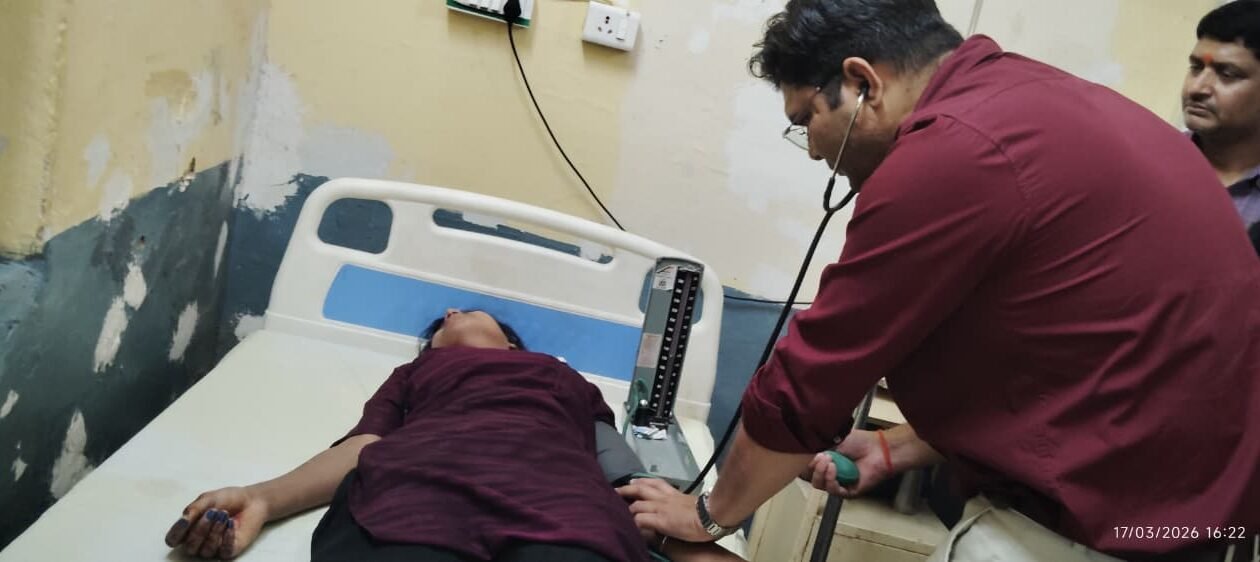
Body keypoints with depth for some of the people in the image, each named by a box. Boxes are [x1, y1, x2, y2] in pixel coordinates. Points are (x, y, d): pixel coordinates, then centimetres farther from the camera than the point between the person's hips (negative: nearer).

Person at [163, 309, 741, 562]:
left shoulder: (569, 382, 40)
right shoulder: (415, 373, 41)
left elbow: (628, 481, 24)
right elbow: (363, 446, 20)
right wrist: (261, 498, -1)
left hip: (561, 508, 0)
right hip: (416, 491, 0)